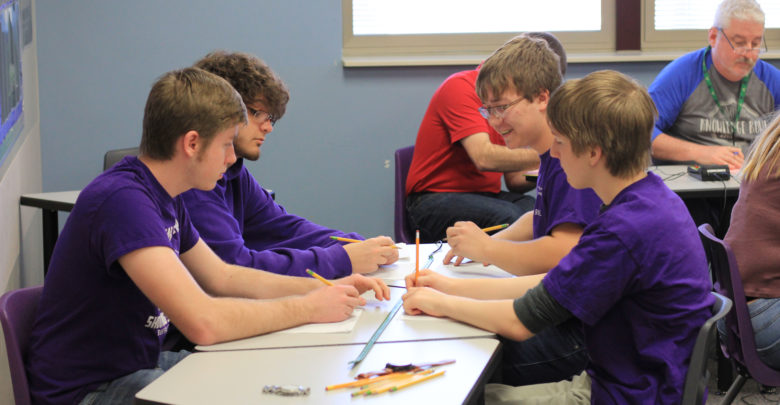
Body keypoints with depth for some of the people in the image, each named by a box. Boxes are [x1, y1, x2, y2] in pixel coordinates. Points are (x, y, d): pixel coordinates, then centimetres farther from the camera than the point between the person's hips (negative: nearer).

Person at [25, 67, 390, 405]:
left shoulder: (162, 197, 7)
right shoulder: (122, 200, -25)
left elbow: (222, 278, 19)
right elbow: (203, 322, -32)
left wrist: (325, 289, 7)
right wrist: (308, 308, -19)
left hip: (142, 361, 10)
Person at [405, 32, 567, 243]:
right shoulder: (462, 87, -12)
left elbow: (513, 180, 11)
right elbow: (484, 158, -26)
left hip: (487, 196, 7)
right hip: (434, 201, -6)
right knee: (509, 217, -35)